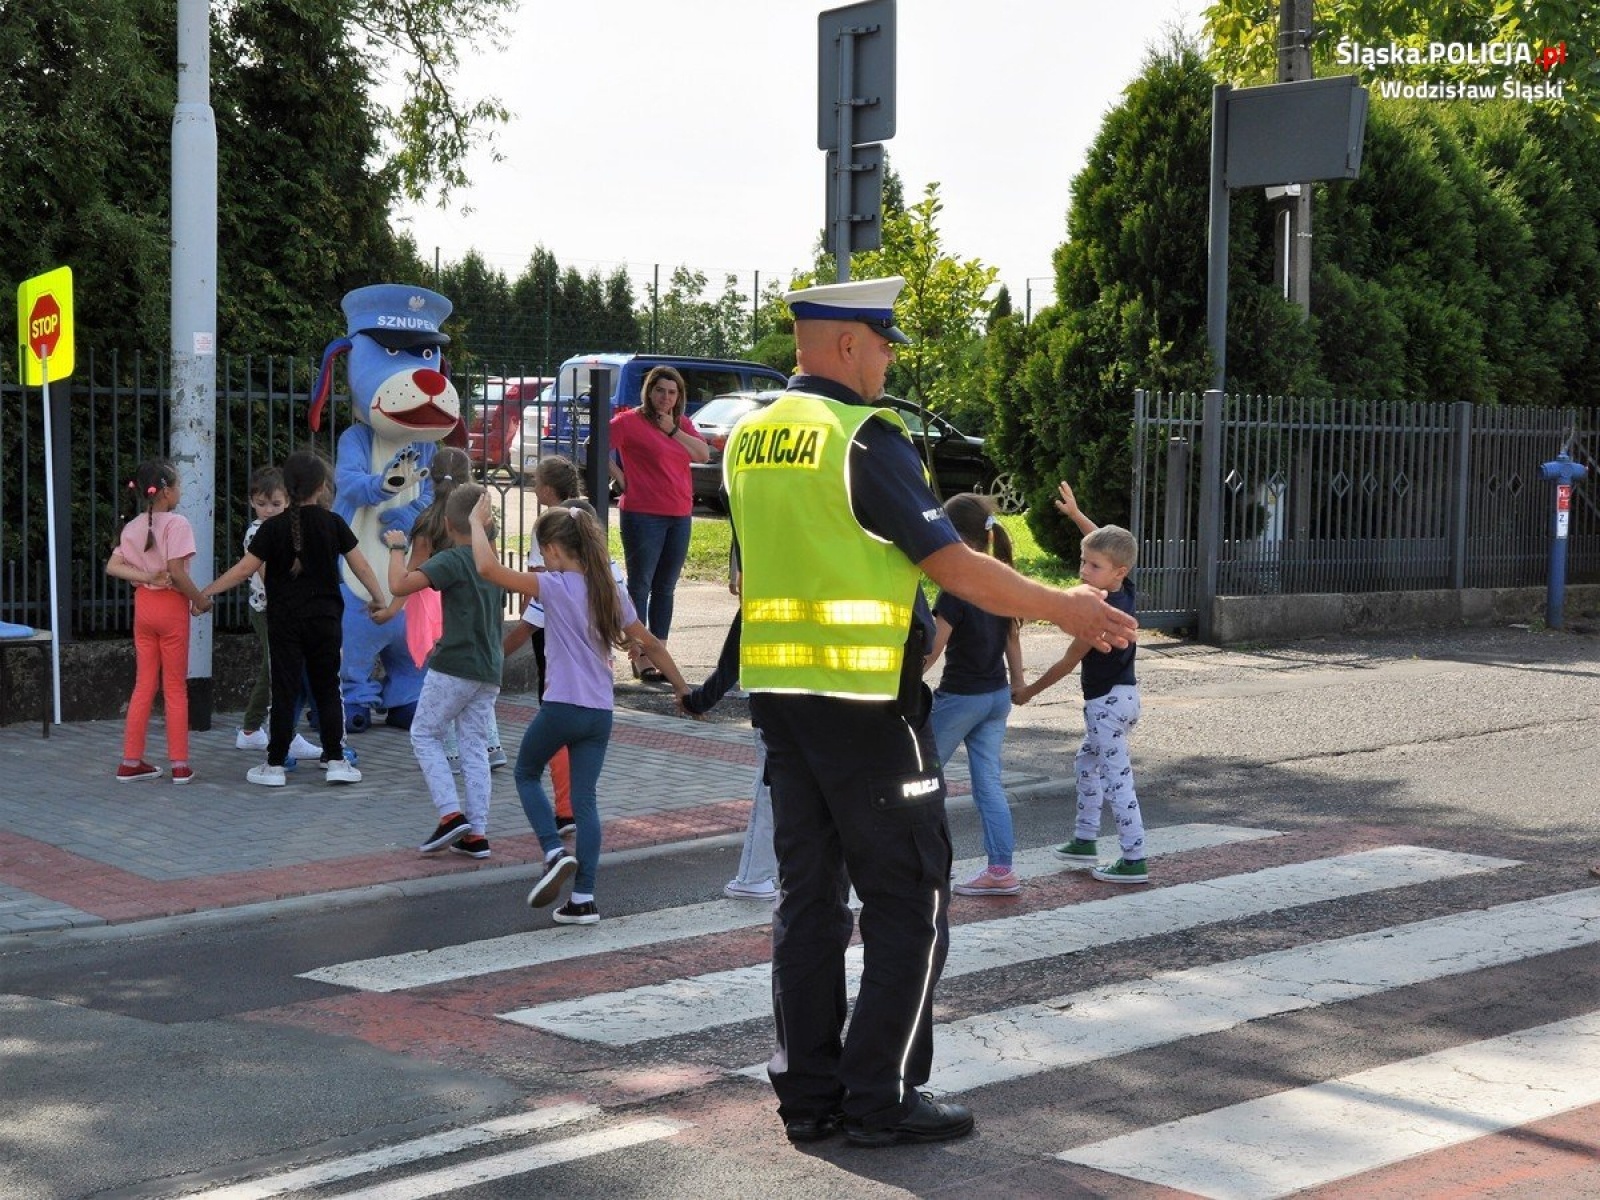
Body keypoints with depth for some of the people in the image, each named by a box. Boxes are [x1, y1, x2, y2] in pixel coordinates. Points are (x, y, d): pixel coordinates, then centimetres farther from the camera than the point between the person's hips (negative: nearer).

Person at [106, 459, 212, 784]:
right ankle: (180, 765, 6)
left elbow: (112, 567, -2)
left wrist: (147, 577, -10)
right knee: (175, 687, 3)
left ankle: (131, 761, 14)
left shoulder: (132, 527, 7)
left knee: (144, 685, 12)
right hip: (171, 606, -6)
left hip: (143, 605, 6)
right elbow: (176, 572, -21)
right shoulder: (176, 524, -14)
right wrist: (200, 601, -9)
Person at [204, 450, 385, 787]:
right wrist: (379, 598, 18)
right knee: (327, 689, 10)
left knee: (283, 691, 3)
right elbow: (361, 565, 3)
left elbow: (244, 569, -8)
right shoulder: (333, 523, -2)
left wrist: (205, 592, 1)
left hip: (284, 621, -1)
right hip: (325, 619, 1)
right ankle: (336, 761, 8)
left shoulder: (274, 527, -7)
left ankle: (275, 765, 5)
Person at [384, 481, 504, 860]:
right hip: (489, 671, 6)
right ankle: (477, 834, 6)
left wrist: (396, 547, -5)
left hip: (453, 666, -6)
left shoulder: (451, 559, -12)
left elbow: (399, 586, -20)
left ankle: (451, 814, -5)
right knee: (475, 747, 9)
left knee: (425, 734, 8)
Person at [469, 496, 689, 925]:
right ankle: (584, 899, 5)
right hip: (600, 713, 5)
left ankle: (555, 853, 1)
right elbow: (650, 644, 12)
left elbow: (488, 568, -18)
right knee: (585, 799, 8)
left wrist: (477, 523, -3)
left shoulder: (556, 587, -11)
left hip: (561, 708, -5)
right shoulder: (612, 592, 7)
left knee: (526, 774, 19)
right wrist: (681, 687, 21)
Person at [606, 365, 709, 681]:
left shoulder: (682, 425, 14)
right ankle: (637, 656, 2)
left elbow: (703, 454, 1)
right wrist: (620, 477, -10)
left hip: (679, 516, 6)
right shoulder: (630, 421, -4)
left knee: (665, 588, 10)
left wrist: (673, 430, -7)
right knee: (640, 585, -2)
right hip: (643, 515, -6)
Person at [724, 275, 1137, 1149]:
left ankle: (807, 1093, 17)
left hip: (777, 694, 8)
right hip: (865, 700, -8)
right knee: (908, 901, 3)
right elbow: (952, 564, -14)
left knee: (808, 895, 12)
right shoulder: (865, 437, -14)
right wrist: (1065, 610, -4)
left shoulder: (746, 440, 10)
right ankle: (880, 1099, 6)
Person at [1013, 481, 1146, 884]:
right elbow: (1107, 542, 18)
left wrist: (1029, 691, -2)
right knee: (1088, 761, 24)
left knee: (1116, 778, -7)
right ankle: (1085, 840, 33)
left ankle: (1134, 861, -5)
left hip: (1107, 702, -10)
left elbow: (1067, 664, -14)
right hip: (1123, 696, 10)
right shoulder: (1125, 591, -1)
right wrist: (1076, 514, 21)